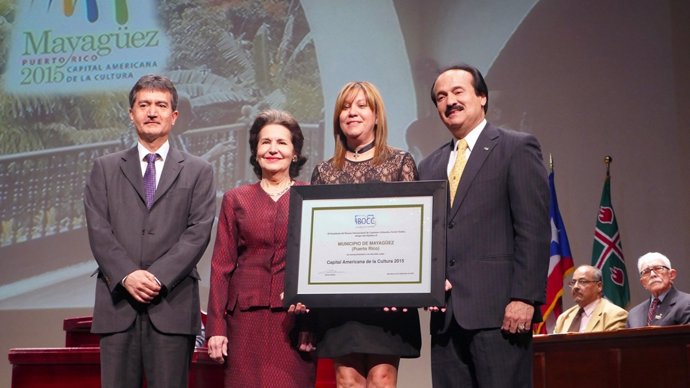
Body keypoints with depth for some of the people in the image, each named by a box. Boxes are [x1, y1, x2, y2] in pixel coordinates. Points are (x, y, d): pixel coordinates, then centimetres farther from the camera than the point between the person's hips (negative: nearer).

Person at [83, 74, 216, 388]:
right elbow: (98, 230, 4)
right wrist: (127, 276, -11)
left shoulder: (198, 171, 11)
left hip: (172, 303, -1)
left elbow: (198, 232, 0)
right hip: (117, 303, 1)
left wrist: (159, 277, -12)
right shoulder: (105, 169, 14)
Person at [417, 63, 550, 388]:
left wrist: (524, 298, -14)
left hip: (500, 310, -6)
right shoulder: (430, 166, 20)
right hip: (446, 313, 6)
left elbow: (534, 230, -6)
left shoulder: (517, 148, 2)